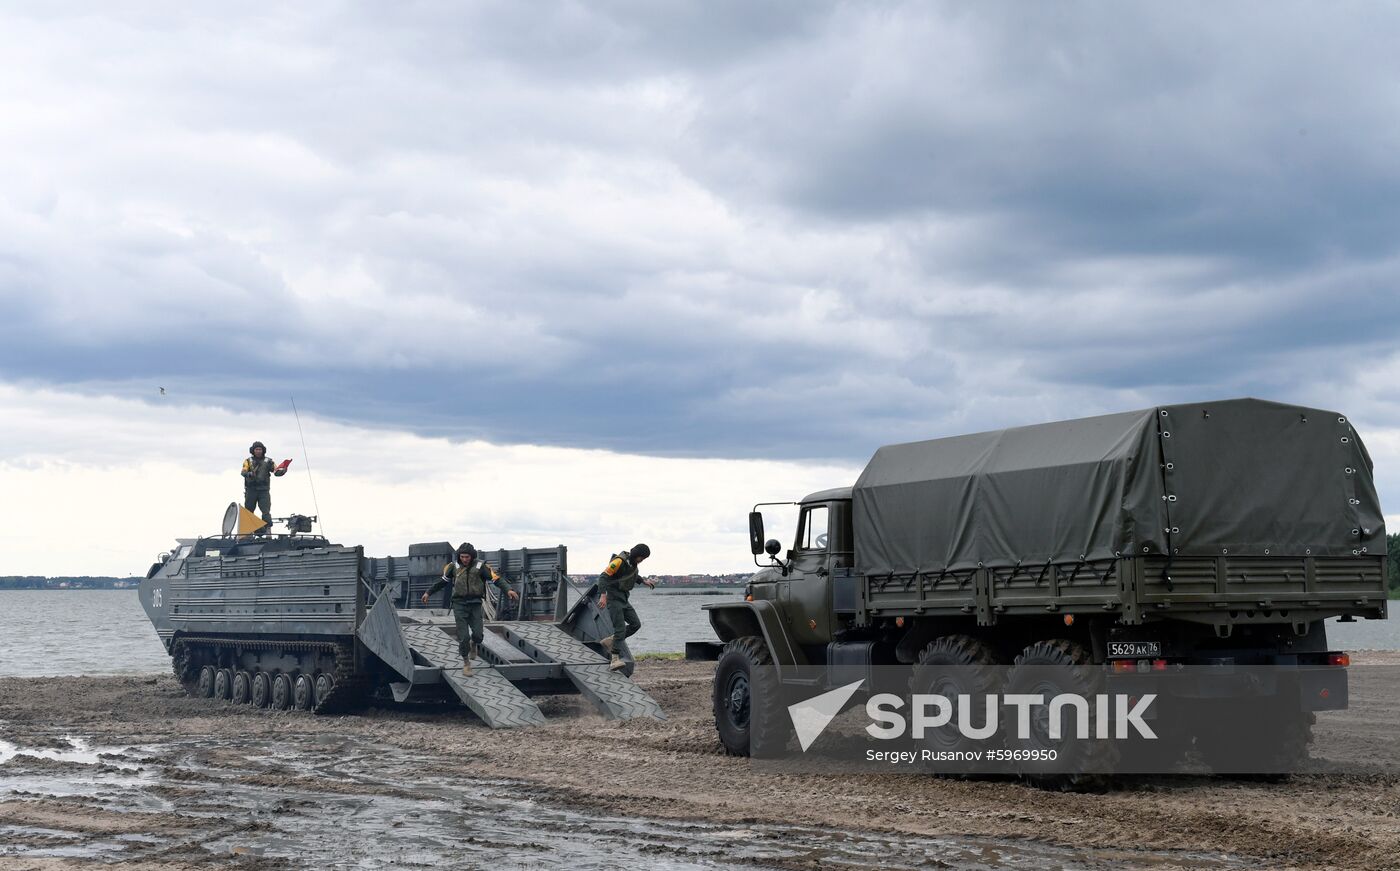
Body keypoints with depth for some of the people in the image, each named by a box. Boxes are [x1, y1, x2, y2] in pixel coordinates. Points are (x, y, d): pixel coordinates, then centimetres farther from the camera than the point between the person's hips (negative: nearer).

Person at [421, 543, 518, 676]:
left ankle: (473, 644, 28)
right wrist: (428, 592, 21)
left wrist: (508, 590, -25)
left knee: (478, 634, -10)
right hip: (459, 604, 1)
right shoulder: (454, 567, 2)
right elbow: (442, 581, 16)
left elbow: (496, 579, -10)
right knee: (463, 636, -7)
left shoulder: (480, 566, -5)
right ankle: (466, 663, 9)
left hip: (475, 604, 0)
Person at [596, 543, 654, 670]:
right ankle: (615, 659, -15)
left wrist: (644, 581, 22)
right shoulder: (619, 561, -20)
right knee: (620, 628, -15)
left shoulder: (632, 561, 7)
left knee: (635, 624, 4)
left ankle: (609, 641, 14)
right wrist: (603, 595, -36)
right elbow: (603, 577, -26)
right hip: (614, 599, -9)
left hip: (624, 599, 9)